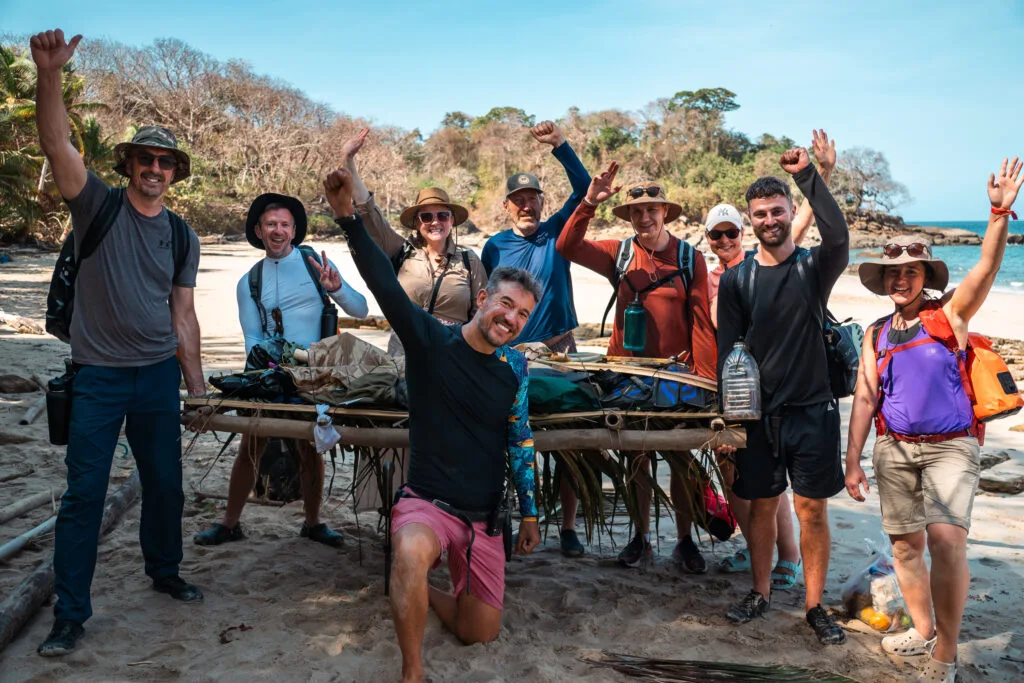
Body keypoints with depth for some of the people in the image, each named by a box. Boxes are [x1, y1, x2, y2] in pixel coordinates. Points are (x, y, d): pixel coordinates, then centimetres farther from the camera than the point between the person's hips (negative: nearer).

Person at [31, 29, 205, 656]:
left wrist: (197, 384, 8)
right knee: (85, 492, 0)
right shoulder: (98, 206, -1)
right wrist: (50, 73, -32)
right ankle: (70, 613, 10)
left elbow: (183, 315, 10)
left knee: (165, 482, 12)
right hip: (98, 375, -3)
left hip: (159, 375, 3)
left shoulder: (182, 237, 7)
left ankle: (164, 572, 33)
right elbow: (57, 143, -17)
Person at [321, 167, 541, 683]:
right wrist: (348, 218, -38)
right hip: (427, 502, -4)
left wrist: (529, 513, 13)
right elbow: (385, 284, -25)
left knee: (480, 635, 13)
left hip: (485, 519, 5)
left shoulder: (514, 367, 1)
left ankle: (418, 590, 43)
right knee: (412, 554, -40)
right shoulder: (430, 340, -11)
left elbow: (520, 441, 10)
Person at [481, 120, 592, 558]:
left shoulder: (557, 233, 5)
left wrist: (560, 146, -18)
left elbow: (584, 189, -7)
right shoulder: (494, 247, 7)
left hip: (558, 350, 0)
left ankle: (568, 527, 11)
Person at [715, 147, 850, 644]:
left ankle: (814, 605, 19)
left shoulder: (814, 267, -1)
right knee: (761, 506, 11)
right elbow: (726, 348, 1)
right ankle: (761, 593, 29)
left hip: (812, 410, -1)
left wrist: (808, 175, -26)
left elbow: (839, 236, -25)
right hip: (758, 414, 2)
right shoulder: (737, 278, 3)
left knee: (812, 510, 4)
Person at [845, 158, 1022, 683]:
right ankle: (924, 630, 31)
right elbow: (864, 400, 8)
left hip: (950, 447, -4)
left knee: (946, 539, -19)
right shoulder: (876, 335, 9)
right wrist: (852, 461, 4)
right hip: (894, 448, 4)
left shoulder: (950, 316, 0)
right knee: (905, 545, 9)